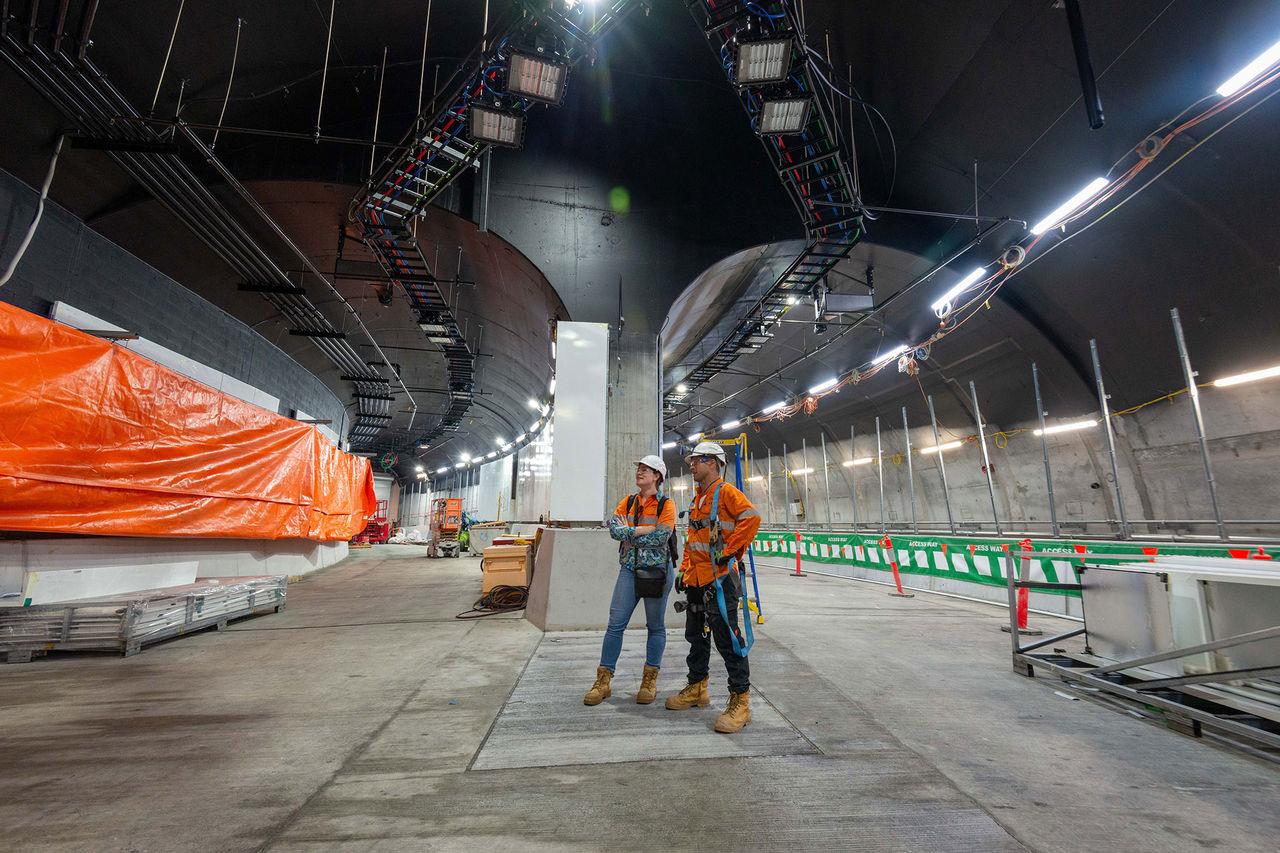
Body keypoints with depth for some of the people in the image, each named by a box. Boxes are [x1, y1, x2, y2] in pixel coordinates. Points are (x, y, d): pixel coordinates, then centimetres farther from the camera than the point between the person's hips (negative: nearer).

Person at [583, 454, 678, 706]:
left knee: (655, 626, 7)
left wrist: (628, 532, -8)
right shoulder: (628, 501, 12)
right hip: (630, 569, 4)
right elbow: (613, 526, -3)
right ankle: (603, 681, 11)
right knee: (615, 623, 1)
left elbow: (661, 537, -15)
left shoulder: (666, 504, -2)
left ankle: (650, 680, 22)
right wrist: (641, 531, -14)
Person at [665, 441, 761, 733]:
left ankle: (740, 701, 6)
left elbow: (751, 518, -24)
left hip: (720, 578, -9)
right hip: (697, 579, 9)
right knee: (696, 635, 17)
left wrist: (728, 551, -21)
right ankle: (697, 689, 32)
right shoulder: (699, 498, 18)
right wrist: (685, 569, 18)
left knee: (727, 637, -5)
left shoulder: (726, 492, -9)